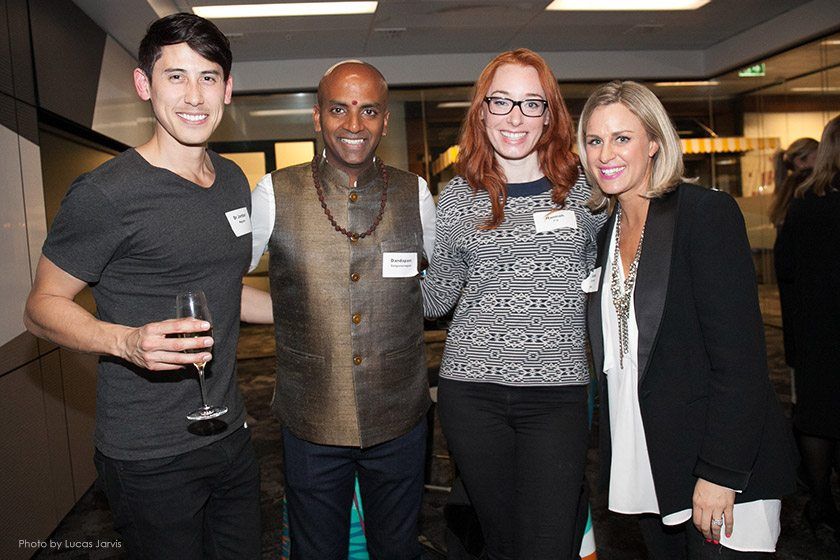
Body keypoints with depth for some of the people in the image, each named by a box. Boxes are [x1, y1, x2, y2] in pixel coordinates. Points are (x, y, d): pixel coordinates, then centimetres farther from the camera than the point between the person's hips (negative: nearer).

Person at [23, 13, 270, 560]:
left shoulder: (234, 181, 6)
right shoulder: (106, 193, -16)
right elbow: (42, 305, -10)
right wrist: (128, 341, -28)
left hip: (230, 434, 7)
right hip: (151, 458, -6)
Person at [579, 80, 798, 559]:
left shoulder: (708, 212, -13)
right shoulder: (608, 231, 8)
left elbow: (740, 354, -17)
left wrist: (720, 473, -20)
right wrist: (615, 456, 10)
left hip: (724, 467, -6)